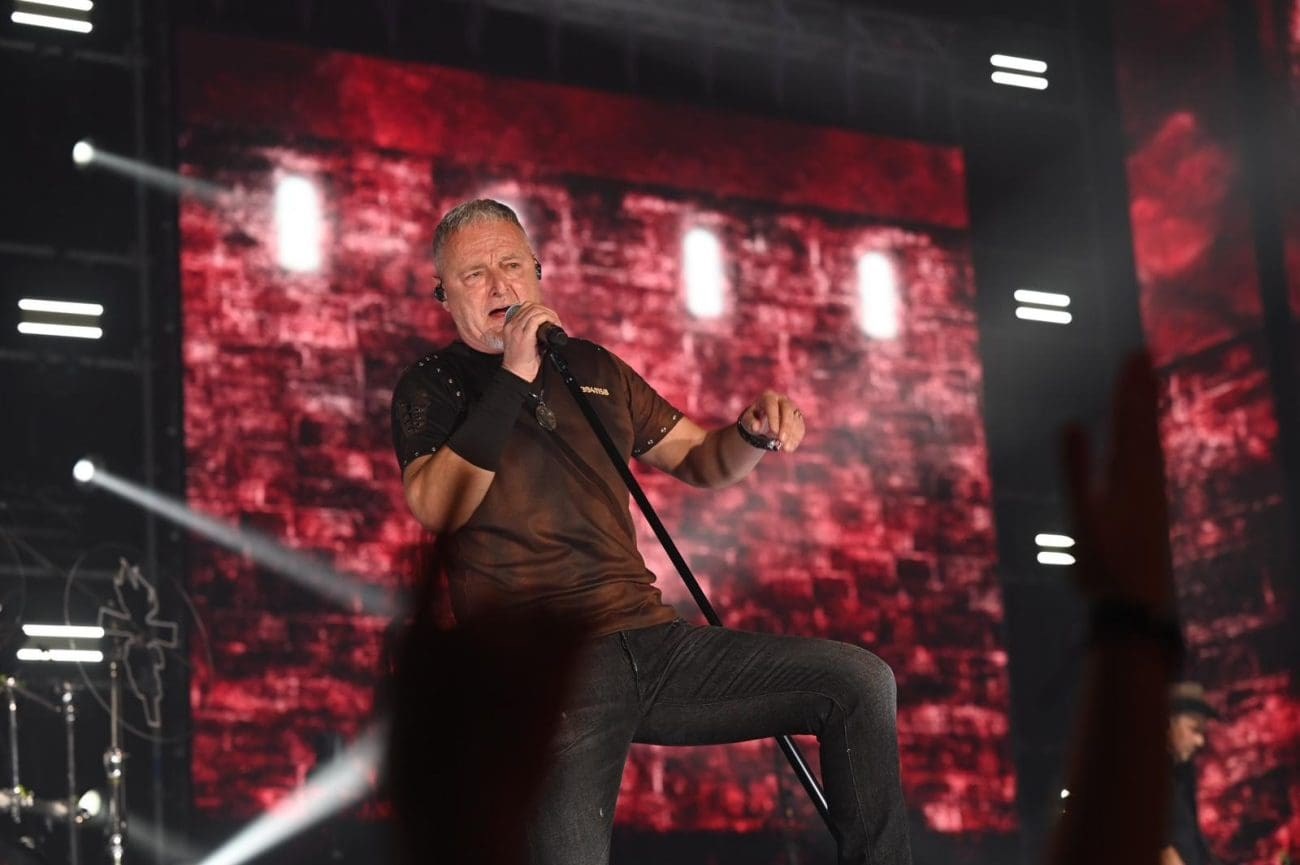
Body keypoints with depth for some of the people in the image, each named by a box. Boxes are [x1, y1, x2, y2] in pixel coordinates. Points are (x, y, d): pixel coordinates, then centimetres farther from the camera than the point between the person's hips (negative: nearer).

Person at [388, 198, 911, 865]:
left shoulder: (590, 366, 21)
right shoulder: (432, 386, 7)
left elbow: (697, 459, 26)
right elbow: (436, 508, -11)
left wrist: (755, 434, 3)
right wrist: (512, 380, -12)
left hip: (650, 637, 5)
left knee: (860, 680, -5)